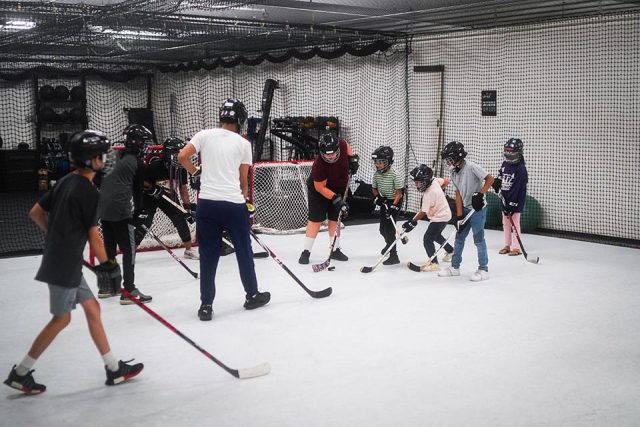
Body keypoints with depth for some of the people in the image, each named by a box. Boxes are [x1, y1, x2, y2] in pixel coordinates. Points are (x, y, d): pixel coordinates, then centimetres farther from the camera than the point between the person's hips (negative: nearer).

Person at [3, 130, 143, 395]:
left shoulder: (66, 182, 9)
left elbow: (36, 212, 14)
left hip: (59, 259, 9)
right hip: (64, 265, -9)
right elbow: (93, 234, -14)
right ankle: (20, 373, 11)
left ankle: (113, 369, 18)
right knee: (61, 318, 1)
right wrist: (106, 265, -4)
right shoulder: (89, 192, -16)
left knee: (92, 308, 12)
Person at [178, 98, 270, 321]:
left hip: (206, 203, 2)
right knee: (244, 251, 14)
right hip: (233, 204, -2)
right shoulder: (243, 143, 3)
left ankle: (206, 305, 8)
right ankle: (252, 295, 28)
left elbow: (182, 156, -2)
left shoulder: (205, 135, 5)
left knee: (208, 255, 8)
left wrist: (196, 172, 16)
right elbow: (243, 179, 7)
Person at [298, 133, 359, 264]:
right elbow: (320, 188, -27)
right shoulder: (319, 165, -37)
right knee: (315, 220, -6)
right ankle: (306, 252, 1)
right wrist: (336, 199, -31)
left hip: (339, 188, 5)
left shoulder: (341, 144, -24)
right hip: (318, 191, -5)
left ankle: (335, 250, 20)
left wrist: (352, 158, -7)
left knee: (335, 219, 10)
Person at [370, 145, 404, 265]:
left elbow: (399, 193, -19)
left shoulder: (393, 174, -22)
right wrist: (377, 197, -10)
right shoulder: (376, 174, -6)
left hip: (394, 202, -6)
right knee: (382, 229, 14)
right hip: (384, 201, 6)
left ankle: (393, 256, -9)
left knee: (389, 228, -13)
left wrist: (393, 206, -26)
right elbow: (374, 188, 9)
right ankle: (389, 243, 46)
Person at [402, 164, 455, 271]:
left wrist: (412, 222, -21)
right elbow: (446, 181, 10)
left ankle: (433, 263, -8)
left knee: (427, 239, -12)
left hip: (440, 217, -10)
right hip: (444, 213, 10)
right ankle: (450, 251, 50)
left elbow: (423, 212, -27)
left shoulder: (428, 194, -30)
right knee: (436, 235, 30)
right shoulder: (434, 180, -8)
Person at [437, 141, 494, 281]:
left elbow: (490, 179, -21)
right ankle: (455, 267, 25)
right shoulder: (454, 172, 5)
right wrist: (459, 216, -2)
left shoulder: (471, 167, -18)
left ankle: (483, 270, 7)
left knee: (478, 239, -3)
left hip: (477, 208, -8)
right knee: (459, 237, 13)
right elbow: (458, 194, 3)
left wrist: (480, 194, -29)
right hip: (465, 209, 8)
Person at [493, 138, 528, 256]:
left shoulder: (521, 169, -17)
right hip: (504, 199, 8)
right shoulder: (505, 164, 6)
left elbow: (518, 188, -21)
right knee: (506, 223, 12)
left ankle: (516, 247, 2)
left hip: (515, 201, -7)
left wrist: (512, 204, -23)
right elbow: (500, 178, 23)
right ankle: (507, 246, 21)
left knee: (515, 223, -4)